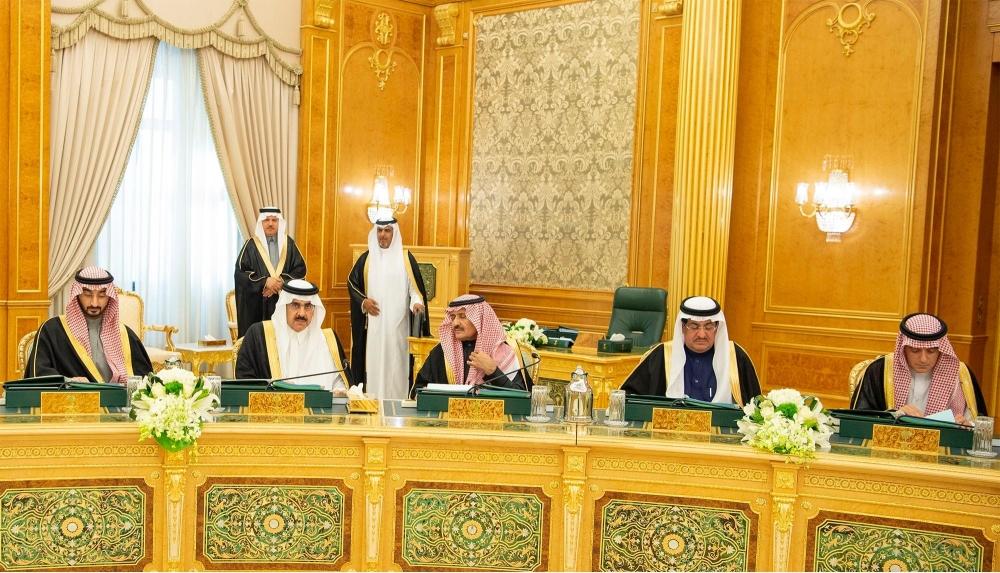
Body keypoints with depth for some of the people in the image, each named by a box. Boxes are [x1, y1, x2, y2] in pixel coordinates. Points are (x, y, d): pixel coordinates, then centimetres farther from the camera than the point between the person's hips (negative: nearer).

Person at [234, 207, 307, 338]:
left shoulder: (288, 243, 9)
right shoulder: (251, 244, 2)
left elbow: (301, 269, 5)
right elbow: (240, 272, -4)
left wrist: (282, 281, -11)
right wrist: (264, 282, -15)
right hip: (257, 303, -1)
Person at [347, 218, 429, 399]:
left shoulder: (406, 258, 2)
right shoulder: (366, 259, 7)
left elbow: (415, 286, 1)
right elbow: (352, 282, 14)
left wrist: (417, 302, -18)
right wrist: (363, 301, -2)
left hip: (398, 324, -2)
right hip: (373, 325, 2)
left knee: (396, 362, -3)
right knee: (373, 361, 0)